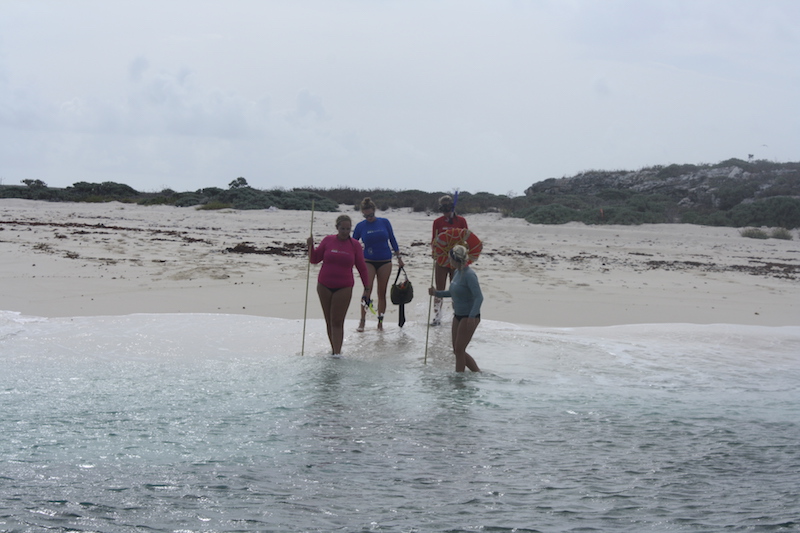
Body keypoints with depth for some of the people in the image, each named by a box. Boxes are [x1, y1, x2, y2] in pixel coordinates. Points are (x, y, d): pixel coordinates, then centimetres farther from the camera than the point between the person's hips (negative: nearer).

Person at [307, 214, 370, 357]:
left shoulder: (355, 245, 1)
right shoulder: (328, 241, 2)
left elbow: (362, 268, 5)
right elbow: (314, 259, 6)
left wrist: (367, 288, 2)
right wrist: (310, 246, -11)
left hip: (344, 288, -2)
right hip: (324, 286, 2)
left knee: (337, 322, -11)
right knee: (329, 321, 7)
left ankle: (337, 352, -15)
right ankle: (334, 349, 18)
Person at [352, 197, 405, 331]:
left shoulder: (384, 222, 0)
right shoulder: (360, 226, -1)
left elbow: (393, 240, 9)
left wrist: (399, 257, 11)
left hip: (385, 262, 1)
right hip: (368, 261, -1)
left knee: (382, 293, 4)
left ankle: (380, 322, 12)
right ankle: (362, 321, -6)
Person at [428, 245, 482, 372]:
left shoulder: (469, 275, -21)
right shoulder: (457, 272, 7)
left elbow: (479, 297, -28)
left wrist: (472, 316, -37)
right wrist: (437, 293, 20)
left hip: (469, 317, -9)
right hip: (458, 315, 9)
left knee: (459, 349, -3)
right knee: (457, 350, 12)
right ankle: (478, 373, 22)